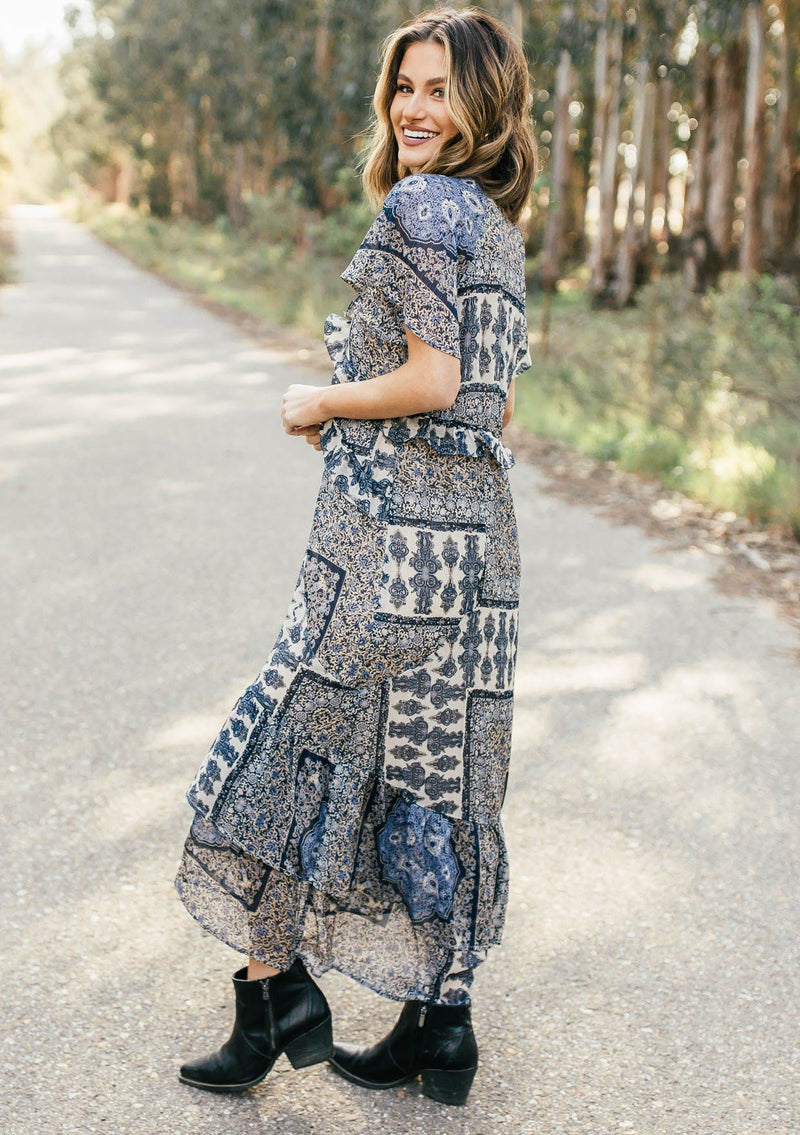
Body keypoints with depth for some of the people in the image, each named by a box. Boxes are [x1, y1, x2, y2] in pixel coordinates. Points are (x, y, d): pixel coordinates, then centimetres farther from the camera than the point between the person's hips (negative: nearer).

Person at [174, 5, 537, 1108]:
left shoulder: (422, 203, -10)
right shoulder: (499, 224, 18)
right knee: (436, 773, 12)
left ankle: (279, 997, 11)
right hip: (477, 532, 9)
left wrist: (322, 403, -3)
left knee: (288, 747, 2)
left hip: (391, 531, -9)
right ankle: (442, 1028, 21)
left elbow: (432, 380, -18)